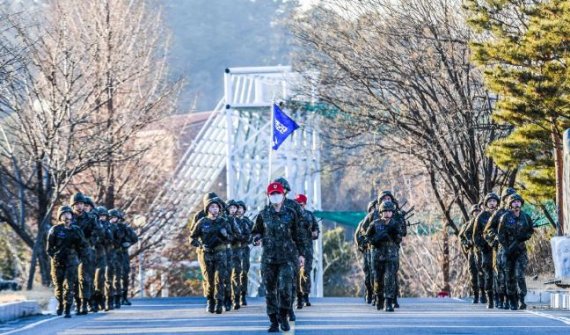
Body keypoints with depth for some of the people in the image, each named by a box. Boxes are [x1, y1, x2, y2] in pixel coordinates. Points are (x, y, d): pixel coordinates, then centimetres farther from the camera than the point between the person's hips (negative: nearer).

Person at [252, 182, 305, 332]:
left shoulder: (291, 213, 4)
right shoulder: (263, 214, 5)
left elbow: (297, 235, 10)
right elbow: (255, 231, 15)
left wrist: (301, 253, 8)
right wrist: (257, 238, -8)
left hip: (287, 257, -1)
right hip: (268, 257, 1)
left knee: (285, 288, -13)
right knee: (270, 290, 3)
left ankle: (284, 316, 9)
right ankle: (274, 321, 12)